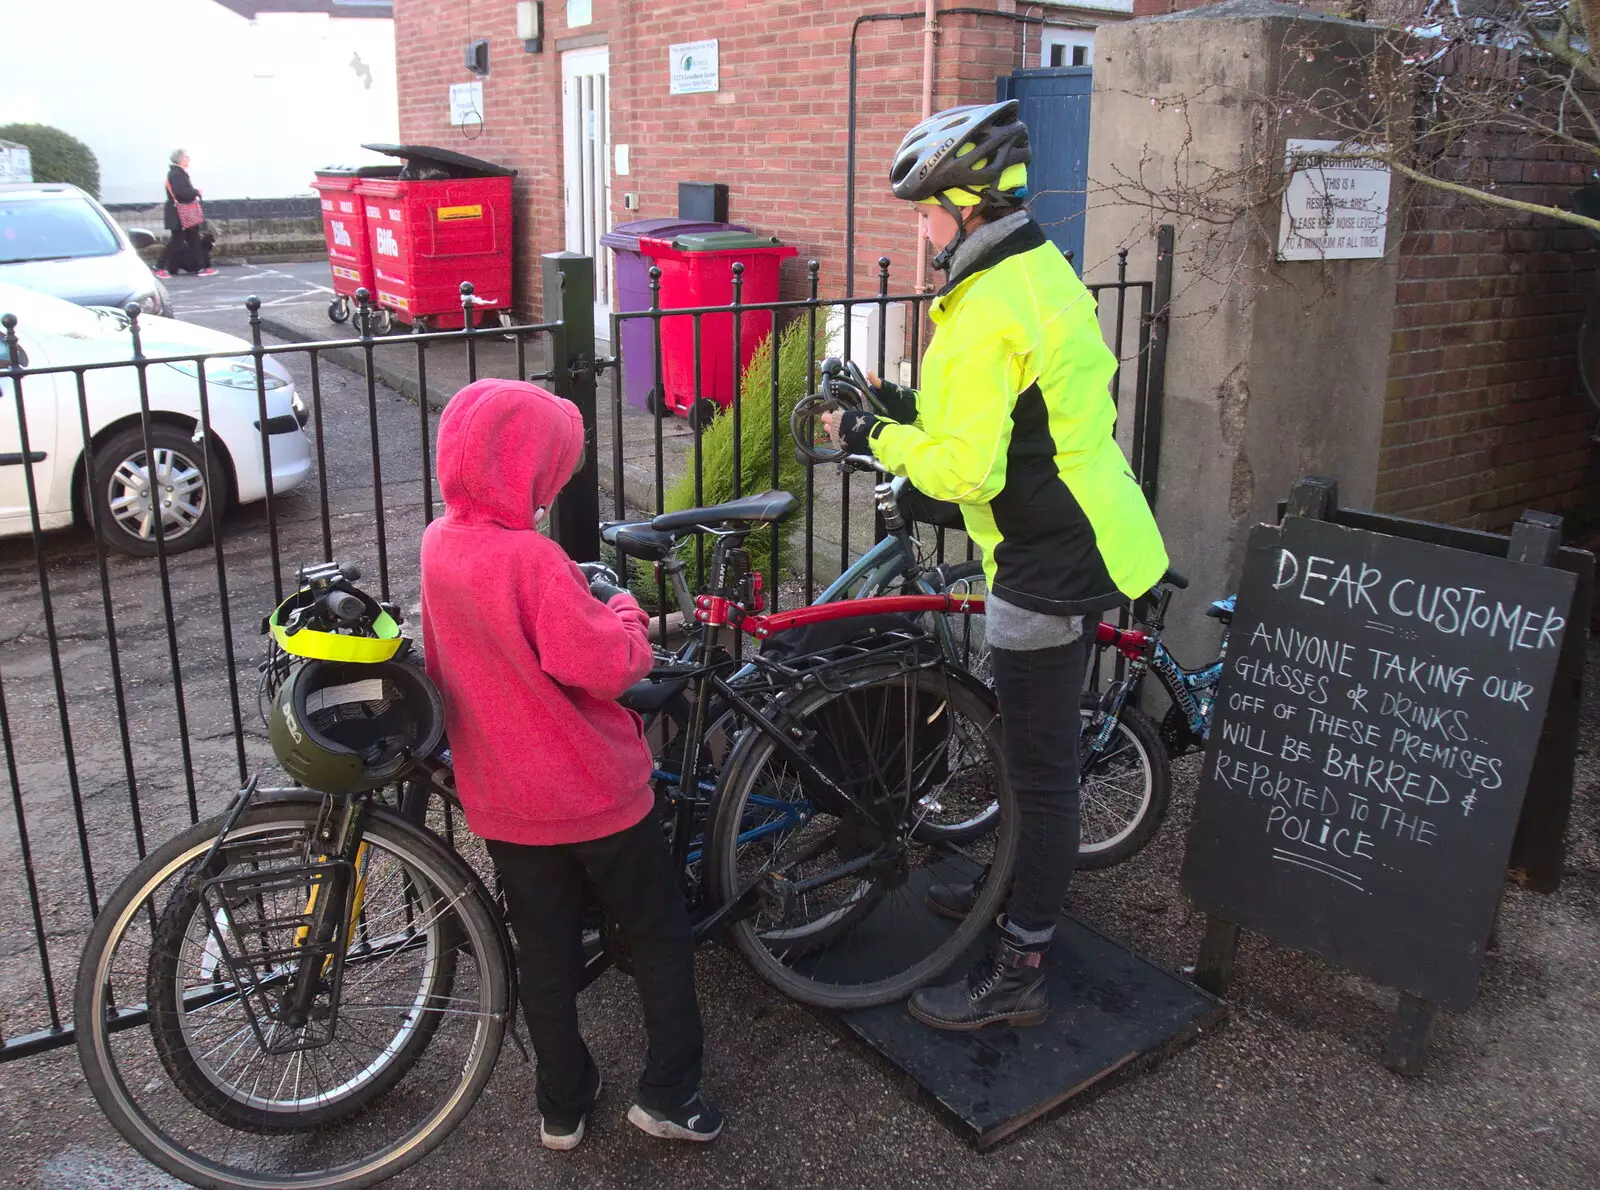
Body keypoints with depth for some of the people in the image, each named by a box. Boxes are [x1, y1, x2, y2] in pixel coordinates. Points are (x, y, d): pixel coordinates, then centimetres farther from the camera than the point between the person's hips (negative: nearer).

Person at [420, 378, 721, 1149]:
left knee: (545, 952, 19)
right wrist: (621, 606, -7)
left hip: (501, 798, 7)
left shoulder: (439, 543, -1)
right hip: (593, 791, -6)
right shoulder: (531, 559, -26)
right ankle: (668, 1093, 20)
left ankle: (563, 1105, 30)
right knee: (659, 933, 14)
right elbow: (610, 667, -27)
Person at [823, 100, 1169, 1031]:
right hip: (1080, 549, 10)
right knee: (1038, 748, 23)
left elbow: (966, 468, -26)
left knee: (1041, 766, 0)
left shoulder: (986, 315, -22)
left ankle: (1021, 969, 14)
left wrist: (875, 438, -12)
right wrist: (914, 412, 10)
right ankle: (1019, 892, 42)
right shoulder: (1046, 272, 10)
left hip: (1047, 570, -10)